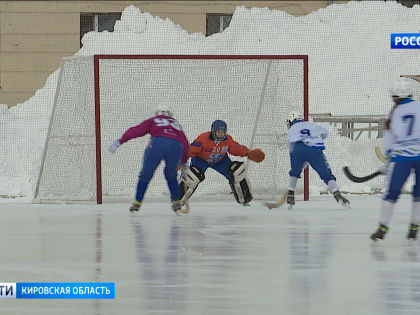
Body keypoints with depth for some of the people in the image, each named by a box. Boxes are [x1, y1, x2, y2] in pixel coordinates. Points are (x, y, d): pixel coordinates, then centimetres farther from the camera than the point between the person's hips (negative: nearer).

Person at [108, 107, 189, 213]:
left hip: (158, 142, -2)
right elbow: (185, 145, 33)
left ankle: (137, 202, 10)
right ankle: (176, 202, 23)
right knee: (171, 175, 27)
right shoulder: (176, 124, 37)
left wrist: (120, 141, 9)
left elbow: (137, 130, 14)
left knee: (145, 175, 13)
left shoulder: (153, 121, 29)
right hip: (176, 146, 2)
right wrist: (183, 163, 43)